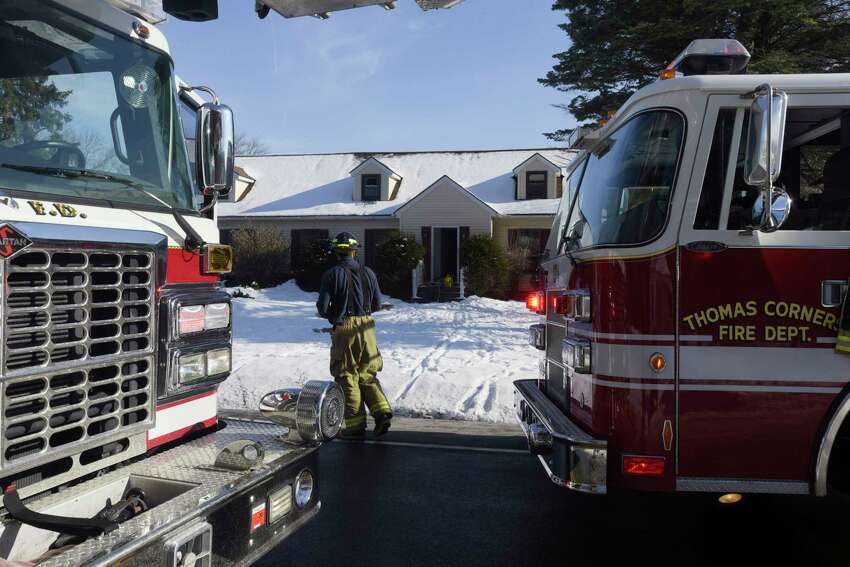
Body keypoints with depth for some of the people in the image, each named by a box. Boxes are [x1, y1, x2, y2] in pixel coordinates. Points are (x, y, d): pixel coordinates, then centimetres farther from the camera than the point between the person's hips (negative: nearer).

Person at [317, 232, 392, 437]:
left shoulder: (332, 274, -6)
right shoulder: (368, 273, 5)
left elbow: (322, 307, -8)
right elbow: (377, 305, 8)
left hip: (344, 330, -4)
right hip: (366, 327, 4)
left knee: (348, 378, 5)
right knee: (367, 375, 17)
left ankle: (356, 426, 8)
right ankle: (382, 411, 2)